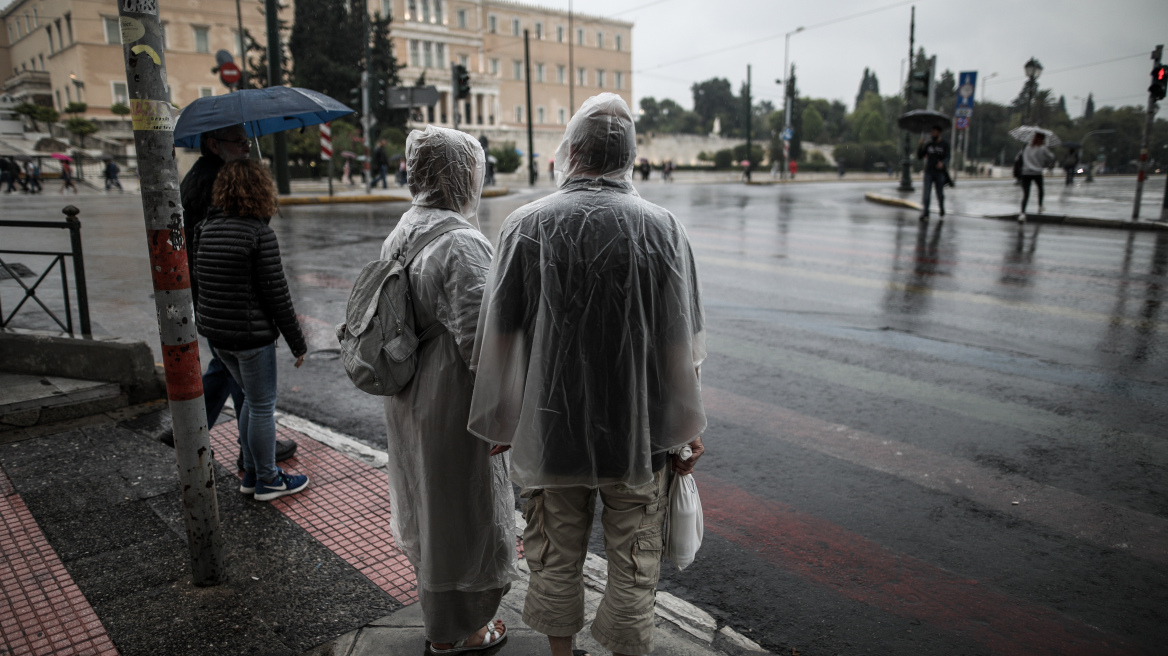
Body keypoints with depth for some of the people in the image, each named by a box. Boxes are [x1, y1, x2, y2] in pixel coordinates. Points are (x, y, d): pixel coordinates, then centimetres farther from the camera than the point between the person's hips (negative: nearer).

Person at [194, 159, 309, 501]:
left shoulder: (206, 227, 5)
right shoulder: (260, 233, -17)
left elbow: (200, 279, 11)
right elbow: (276, 295, -15)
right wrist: (297, 342, -8)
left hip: (214, 331, 8)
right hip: (251, 334, -8)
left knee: (252, 398, 22)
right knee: (263, 406, 7)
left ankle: (251, 472, 32)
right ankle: (267, 480, 19)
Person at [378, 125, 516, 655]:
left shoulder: (401, 234, 4)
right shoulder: (462, 244, -24)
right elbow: (477, 342, -28)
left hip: (409, 398, 9)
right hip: (453, 406, -9)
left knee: (429, 502, 25)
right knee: (461, 509, 9)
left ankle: (438, 610, 47)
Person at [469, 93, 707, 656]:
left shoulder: (526, 225, -7)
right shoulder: (663, 228, -9)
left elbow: (497, 339, -4)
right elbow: (681, 347, -7)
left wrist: (501, 425, 7)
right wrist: (686, 431, 4)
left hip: (550, 429, 1)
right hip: (638, 434, 0)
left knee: (555, 557, 20)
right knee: (633, 565, 16)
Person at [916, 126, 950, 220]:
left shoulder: (944, 144, -1)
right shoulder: (928, 144, 5)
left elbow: (947, 158, -7)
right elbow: (919, 157, 4)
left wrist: (942, 163, -30)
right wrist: (920, 146, -10)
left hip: (940, 173, -1)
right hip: (928, 172, 1)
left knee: (940, 194, 8)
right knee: (927, 194, -10)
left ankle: (941, 208, 36)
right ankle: (925, 214, -12)